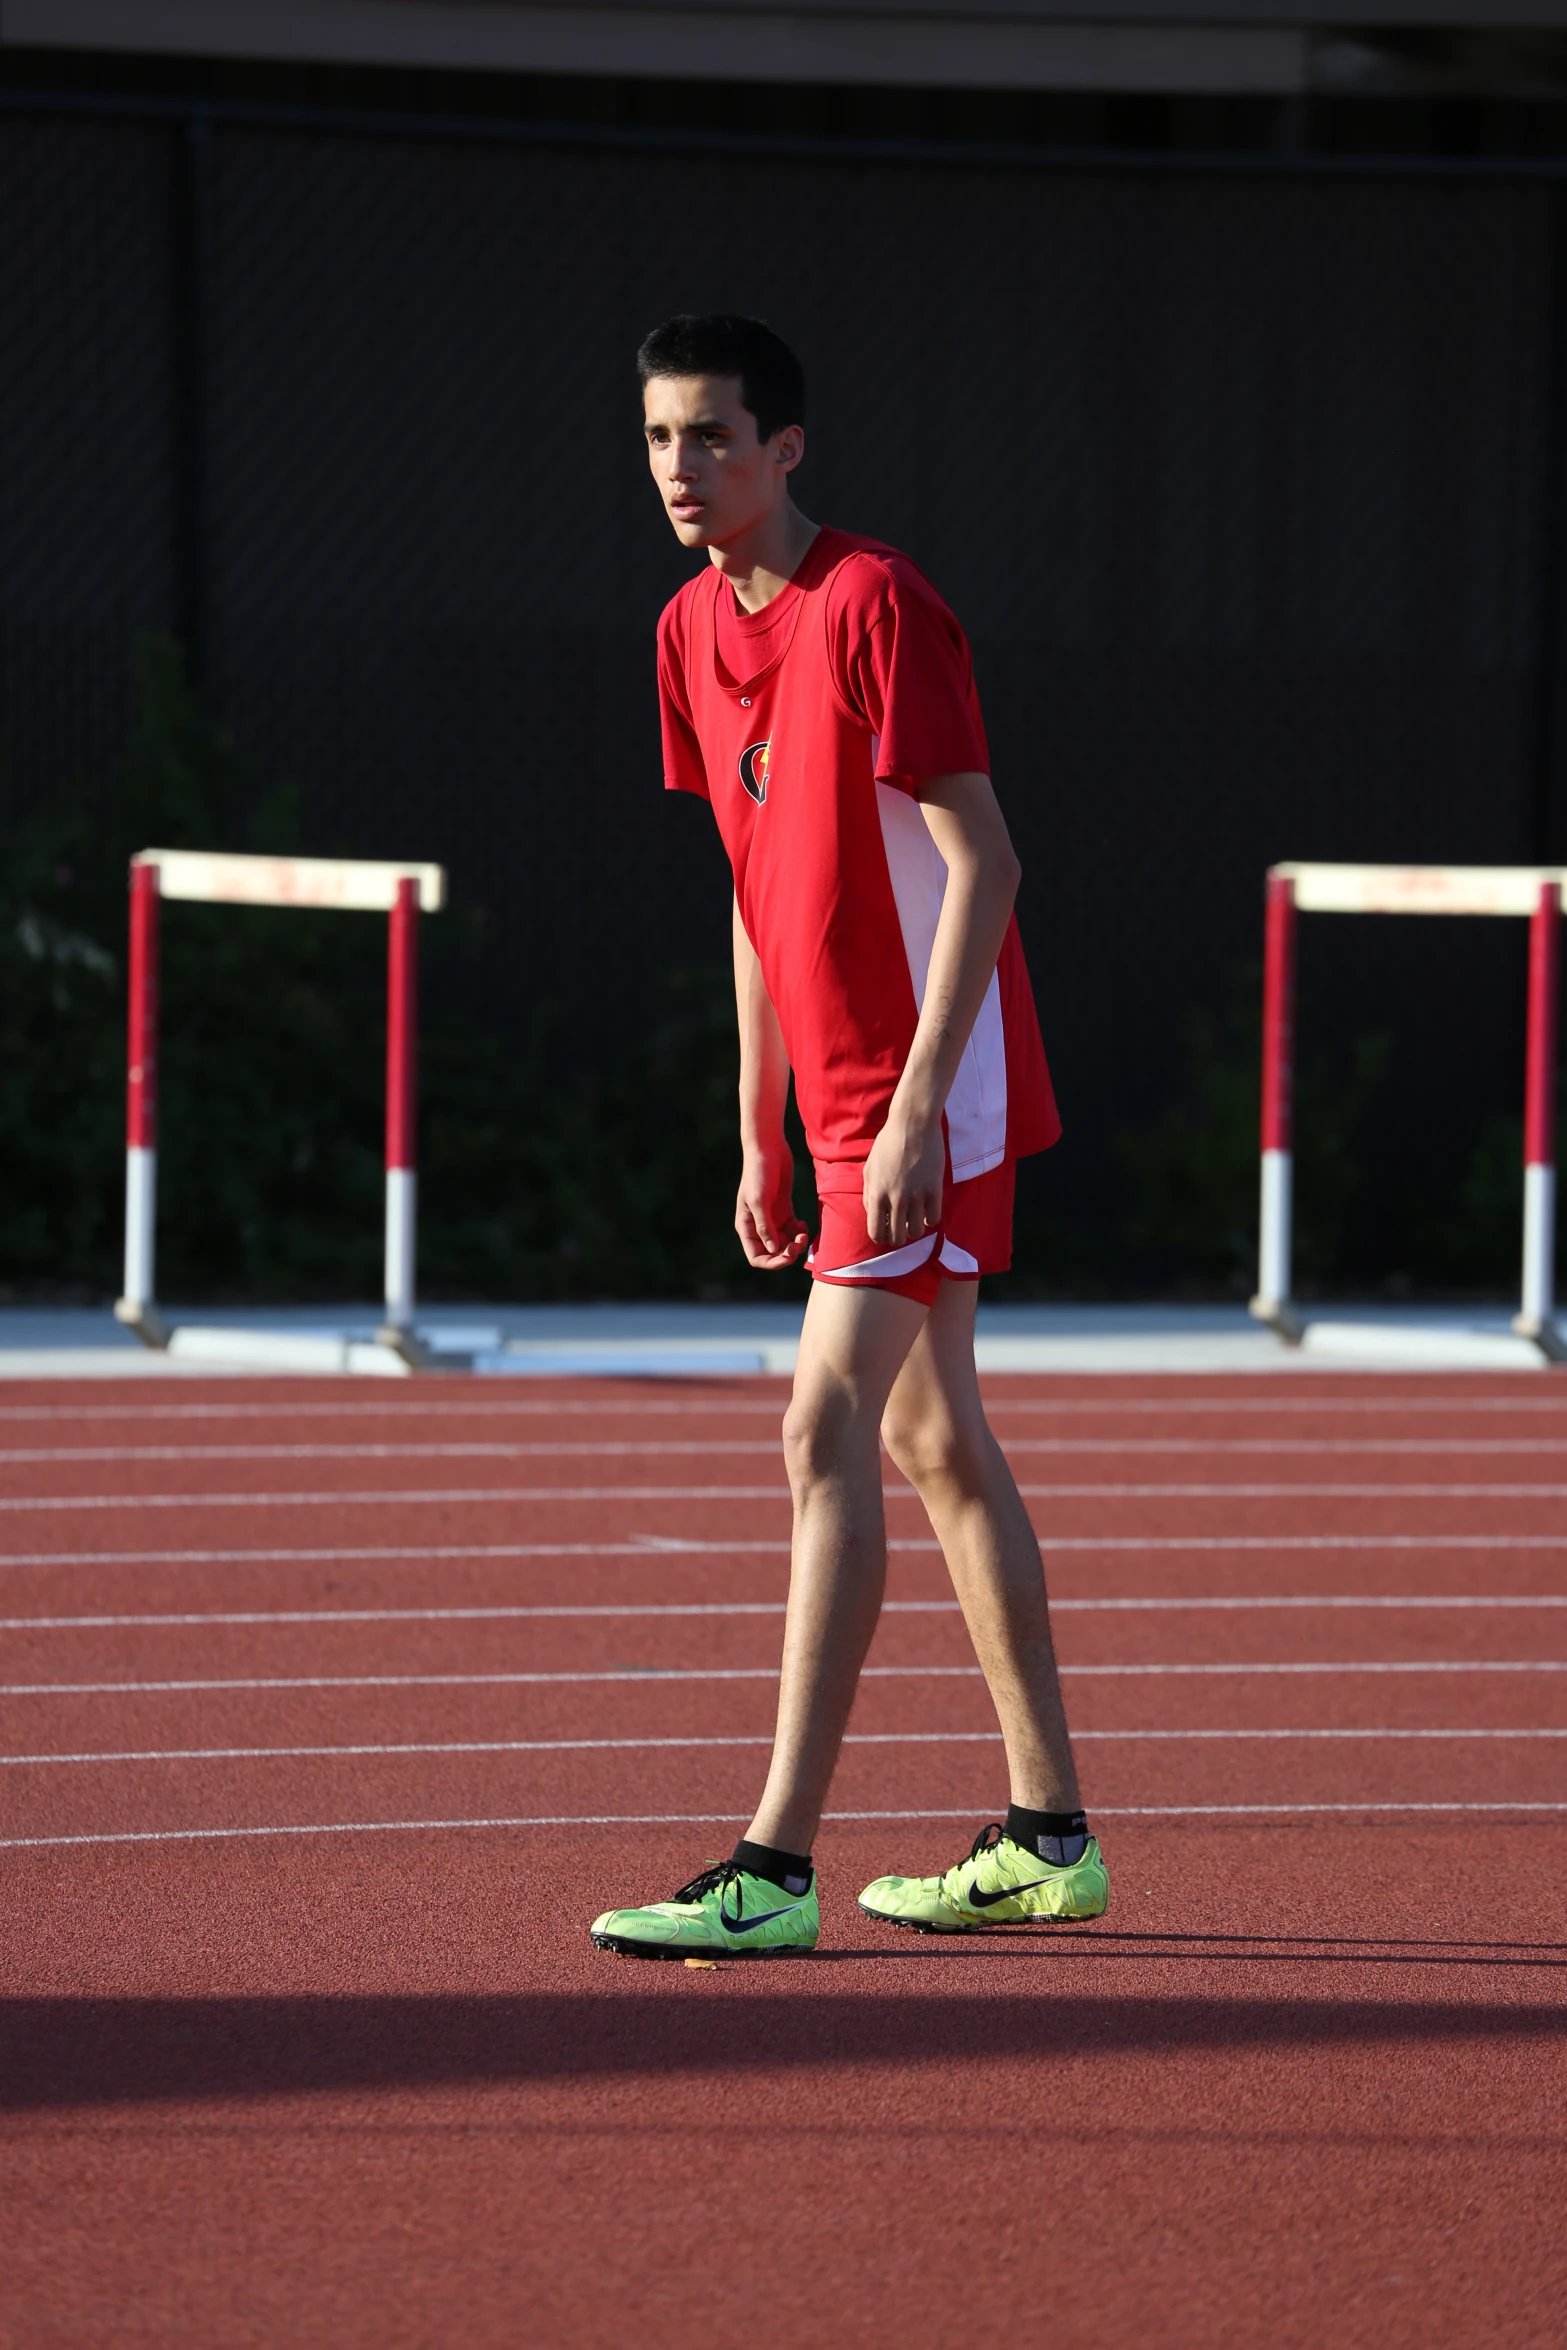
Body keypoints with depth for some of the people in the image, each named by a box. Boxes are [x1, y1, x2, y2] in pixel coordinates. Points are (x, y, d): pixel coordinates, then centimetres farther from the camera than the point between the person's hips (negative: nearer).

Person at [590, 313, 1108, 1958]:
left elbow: (983, 867, -18)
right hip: (842, 1095, 9)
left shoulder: (875, 606, -16)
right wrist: (761, 1133, 15)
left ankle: (778, 1867, -17)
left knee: (828, 1434, -14)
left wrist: (917, 1109, -23)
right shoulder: (693, 632, 10)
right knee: (937, 1445, 12)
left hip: (936, 1091, -9)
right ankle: (1048, 1838, 20)